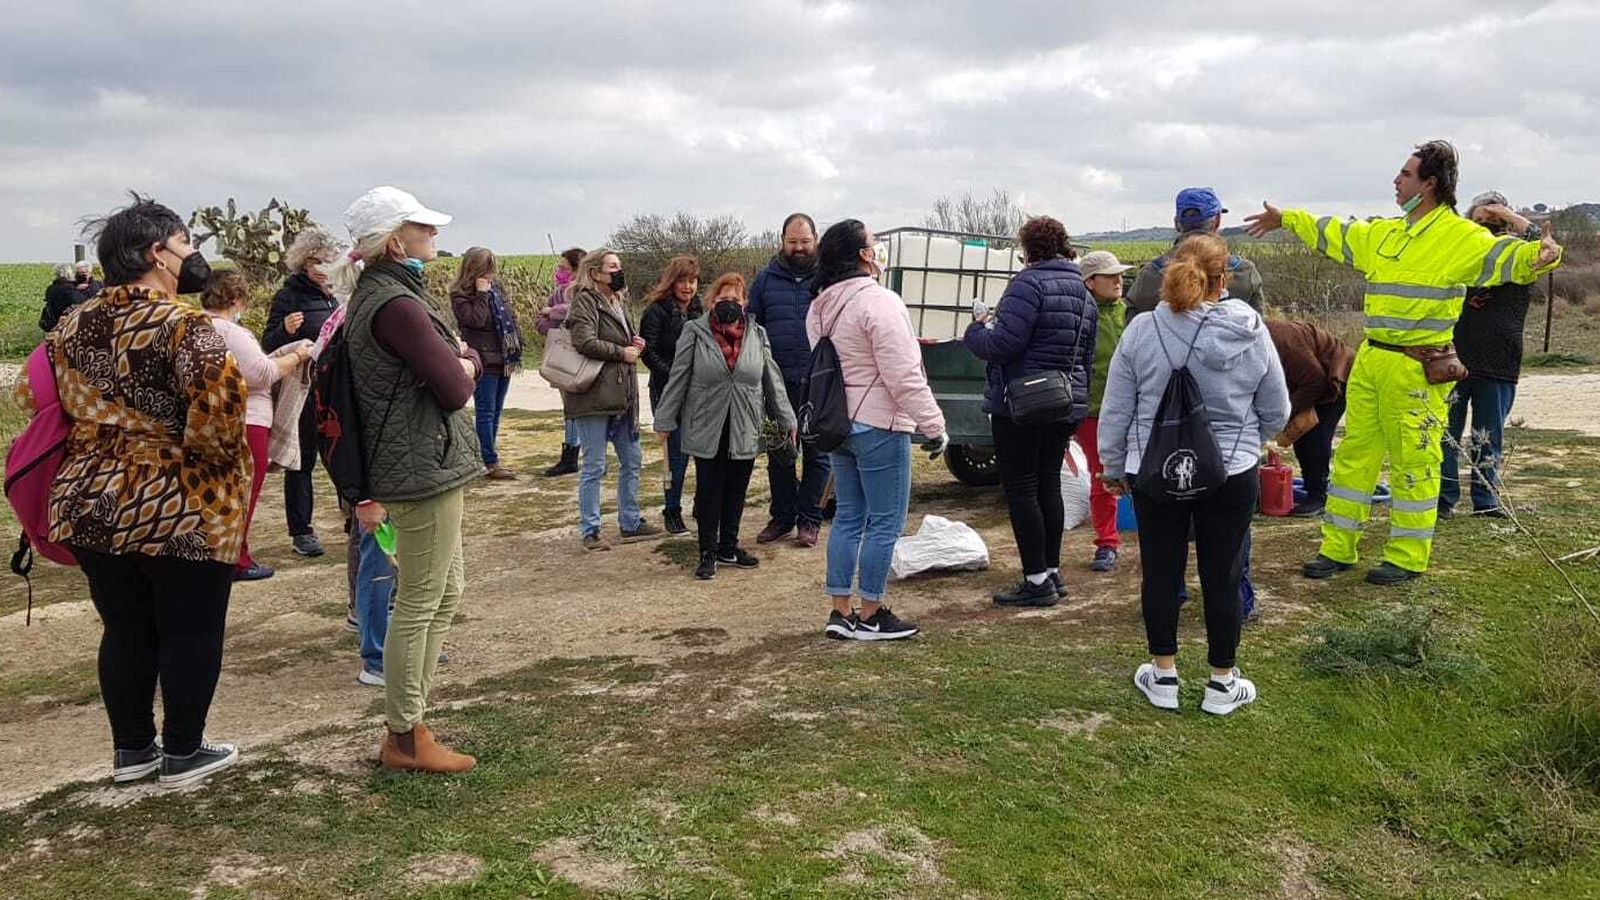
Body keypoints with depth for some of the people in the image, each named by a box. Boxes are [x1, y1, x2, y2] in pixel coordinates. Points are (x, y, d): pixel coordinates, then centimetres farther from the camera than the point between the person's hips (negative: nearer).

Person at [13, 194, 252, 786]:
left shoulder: (73, 323, 8)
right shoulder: (181, 324, -16)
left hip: (89, 505, 7)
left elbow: (33, 396, 14)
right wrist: (220, 456, -8)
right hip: (179, 510, -7)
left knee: (124, 630, 18)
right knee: (190, 632, 8)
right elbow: (219, 404, -26)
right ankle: (182, 755, 19)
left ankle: (130, 749, 30)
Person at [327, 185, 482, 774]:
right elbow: (455, 389, -19)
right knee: (419, 603, 0)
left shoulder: (374, 296, 15)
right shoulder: (397, 304, -18)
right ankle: (404, 737, 12)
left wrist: (461, 361, -5)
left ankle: (407, 721, 27)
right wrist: (467, 362, 0)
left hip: (423, 464, 11)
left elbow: (471, 359, 14)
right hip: (426, 467, -11)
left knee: (446, 593, 18)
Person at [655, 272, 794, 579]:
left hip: (745, 432, 3)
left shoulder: (757, 335, 4)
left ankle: (729, 548, 27)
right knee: (709, 493, 5)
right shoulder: (695, 333, -4)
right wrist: (666, 421, -1)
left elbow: (773, 380, 8)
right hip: (707, 430, -3)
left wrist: (786, 419, 8)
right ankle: (708, 554, 16)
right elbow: (678, 379, -2)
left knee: (736, 492, 12)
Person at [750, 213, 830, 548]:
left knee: (816, 454, 6)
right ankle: (782, 516, 23)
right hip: (777, 384, 2)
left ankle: (809, 520, 16)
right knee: (778, 454, 10)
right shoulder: (766, 279, 8)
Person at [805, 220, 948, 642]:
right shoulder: (878, 301, -18)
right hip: (878, 426, -9)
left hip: (838, 423, 9)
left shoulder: (821, 307, 10)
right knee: (885, 522, 1)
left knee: (848, 517, 14)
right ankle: (870, 616, 8)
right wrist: (933, 425, -15)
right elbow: (903, 375, -20)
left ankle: (840, 612, 18)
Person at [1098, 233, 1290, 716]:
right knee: (1222, 575, 10)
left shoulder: (1141, 330, -9)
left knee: (1160, 571, 12)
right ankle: (1222, 682, 23)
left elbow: (1115, 411, -1)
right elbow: (1276, 413, 4)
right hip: (1231, 474, 0)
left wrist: (1112, 467, 14)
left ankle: (1163, 675, 24)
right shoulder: (1251, 333, -8)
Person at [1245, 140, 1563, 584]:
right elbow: (1333, 233, 27)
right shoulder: (1384, 232, 13)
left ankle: (1408, 557, 16)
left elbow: (1505, 257, -23)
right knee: (1354, 452, 11)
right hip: (1371, 360, 7)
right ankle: (1337, 548, 21)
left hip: (1417, 369, -7)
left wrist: (1541, 253, -45)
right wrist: (1286, 218, 35)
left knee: (1413, 461, 2)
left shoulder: (1461, 236, -9)